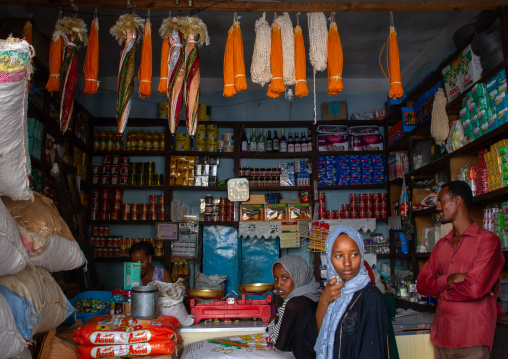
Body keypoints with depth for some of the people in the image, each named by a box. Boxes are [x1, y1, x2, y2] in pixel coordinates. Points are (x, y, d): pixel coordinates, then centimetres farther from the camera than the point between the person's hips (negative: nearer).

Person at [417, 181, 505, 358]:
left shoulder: (487, 240, -9)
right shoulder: (441, 245, 12)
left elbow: (475, 289, -20)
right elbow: (421, 284, 5)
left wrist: (441, 290, -3)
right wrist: (449, 280, -13)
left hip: (471, 342, -6)